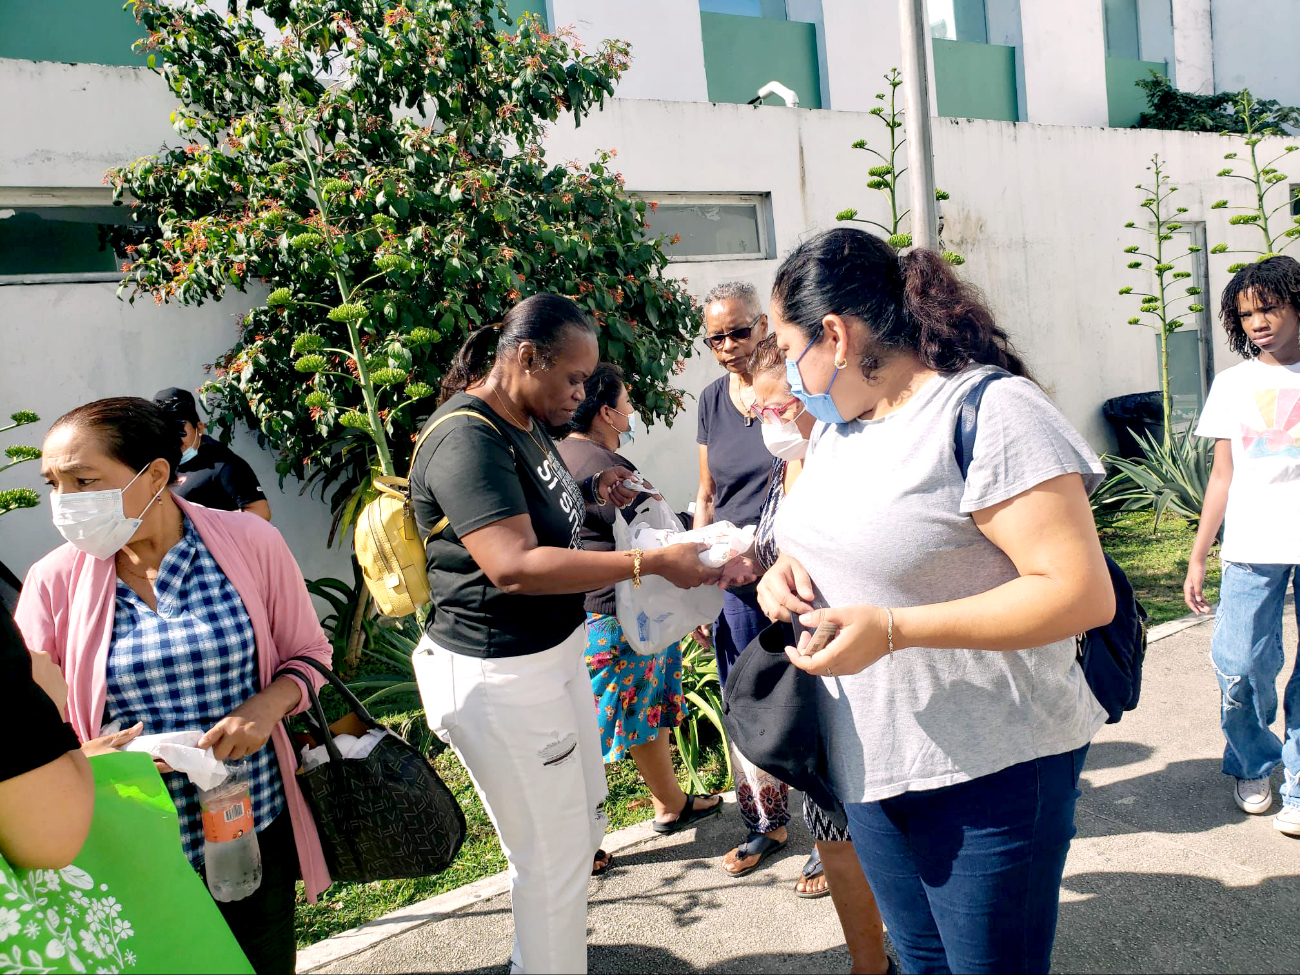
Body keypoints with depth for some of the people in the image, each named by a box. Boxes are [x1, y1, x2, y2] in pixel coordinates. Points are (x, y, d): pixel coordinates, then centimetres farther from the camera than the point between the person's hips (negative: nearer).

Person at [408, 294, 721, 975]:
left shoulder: (523, 424, 9)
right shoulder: (467, 439, -23)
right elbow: (515, 565, -34)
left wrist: (589, 492, 6)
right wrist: (651, 562, -33)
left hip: (555, 653, 11)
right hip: (501, 678, -11)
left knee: (581, 822, 25)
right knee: (553, 857, 3)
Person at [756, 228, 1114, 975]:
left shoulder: (989, 411, -20)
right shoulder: (839, 422, 8)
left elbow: (1082, 593, -24)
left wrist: (892, 629, -28)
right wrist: (791, 565, -2)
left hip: (989, 771, -7)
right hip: (871, 761, 8)